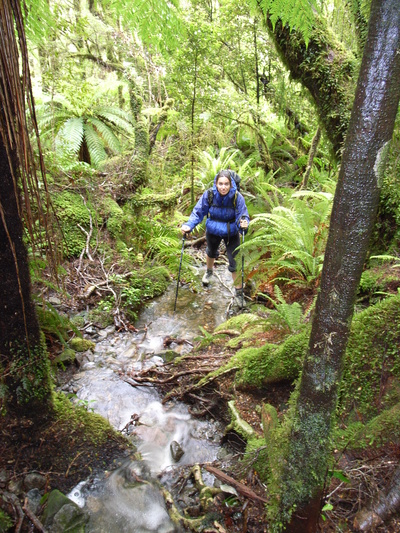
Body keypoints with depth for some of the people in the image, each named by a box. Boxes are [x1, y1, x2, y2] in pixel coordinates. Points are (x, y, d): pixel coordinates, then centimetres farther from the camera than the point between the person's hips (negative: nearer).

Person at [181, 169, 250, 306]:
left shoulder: (237, 197, -27)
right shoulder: (208, 195, -24)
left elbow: (243, 216, -25)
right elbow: (198, 212, -18)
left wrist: (243, 224, -48)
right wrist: (188, 225, -34)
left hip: (231, 233, -2)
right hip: (213, 231, 3)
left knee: (235, 262, -5)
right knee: (211, 252, 31)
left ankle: (239, 293, 14)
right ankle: (209, 272, 65)